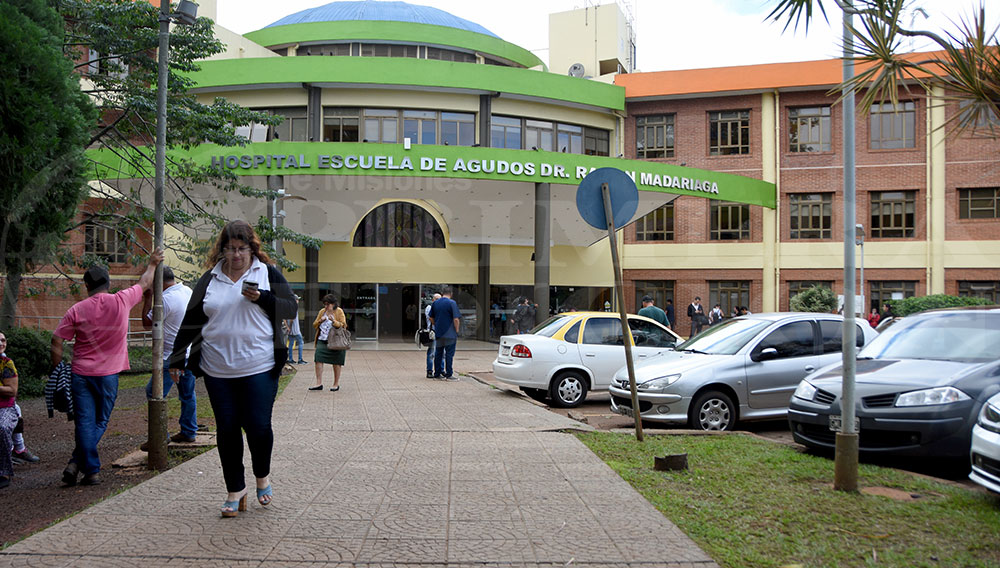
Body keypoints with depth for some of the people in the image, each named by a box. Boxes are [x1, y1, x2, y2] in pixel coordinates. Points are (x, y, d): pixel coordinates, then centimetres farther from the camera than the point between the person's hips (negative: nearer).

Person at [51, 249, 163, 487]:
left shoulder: (76, 310, -4)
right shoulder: (121, 301, -5)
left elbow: (56, 344, -4)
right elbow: (144, 283, 13)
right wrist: (152, 264, 31)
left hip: (80, 374, 1)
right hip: (107, 375, 0)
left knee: (84, 422, 3)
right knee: (100, 423, 11)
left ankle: (91, 470, 0)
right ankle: (77, 461, 2)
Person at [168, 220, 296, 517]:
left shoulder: (268, 273, 5)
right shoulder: (210, 279, 10)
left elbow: (290, 308, 1)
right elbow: (191, 321, 12)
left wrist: (262, 298, -15)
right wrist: (177, 358, 10)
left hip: (259, 368, -2)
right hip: (217, 370, 3)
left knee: (258, 426, -4)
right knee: (227, 430, 6)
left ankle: (263, 476, 24)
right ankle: (235, 490, 20)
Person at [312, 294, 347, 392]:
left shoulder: (339, 312, -1)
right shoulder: (322, 311, 12)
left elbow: (343, 325, -7)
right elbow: (314, 325, 14)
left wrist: (333, 321, -22)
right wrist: (320, 321, -7)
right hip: (322, 340, 4)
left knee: (336, 362, 3)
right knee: (318, 359, -9)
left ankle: (336, 384, 15)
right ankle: (319, 383, -5)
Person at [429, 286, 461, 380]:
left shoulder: (435, 303, 7)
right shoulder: (452, 303, -11)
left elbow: (431, 318, 13)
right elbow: (456, 319, -15)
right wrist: (457, 330, -4)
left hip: (438, 334, 5)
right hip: (449, 334, -5)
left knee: (438, 354, 12)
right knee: (449, 354, 0)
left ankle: (437, 373, 17)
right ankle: (449, 374, 1)